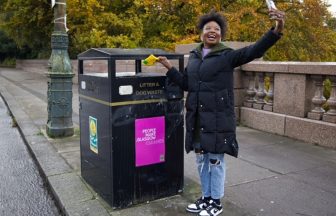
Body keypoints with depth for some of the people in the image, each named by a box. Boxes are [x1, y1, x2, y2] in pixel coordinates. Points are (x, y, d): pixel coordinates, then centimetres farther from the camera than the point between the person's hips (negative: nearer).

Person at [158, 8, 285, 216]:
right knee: (202, 160, 16)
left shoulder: (227, 56, -6)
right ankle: (206, 197, 34)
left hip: (218, 118, -5)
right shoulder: (194, 56, 11)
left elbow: (254, 50, -20)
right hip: (197, 118, 6)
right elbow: (186, 83, 18)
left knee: (215, 161, 5)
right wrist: (169, 67, 12)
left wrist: (277, 30, -35)